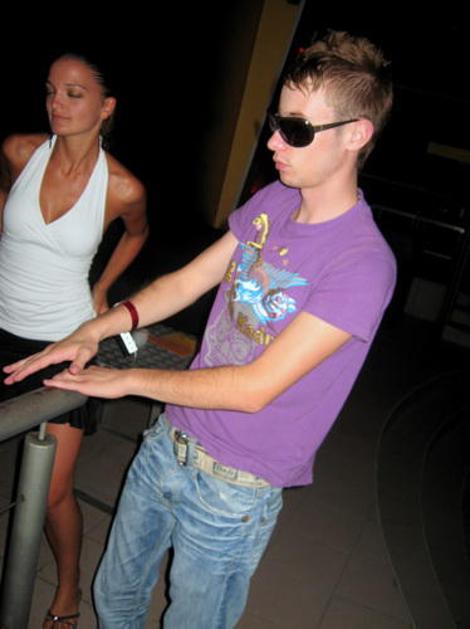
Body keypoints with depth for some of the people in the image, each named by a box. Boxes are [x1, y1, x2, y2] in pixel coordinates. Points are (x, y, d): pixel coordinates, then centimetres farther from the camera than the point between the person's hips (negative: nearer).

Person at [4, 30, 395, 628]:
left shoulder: (363, 264, -24)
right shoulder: (272, 201, -1)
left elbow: (255, 388, -25)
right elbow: (189, 280, 6)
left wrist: (126, 379, -15)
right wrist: (96, 330, -8)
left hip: (232, 492, -6)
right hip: (166, 444, 6)